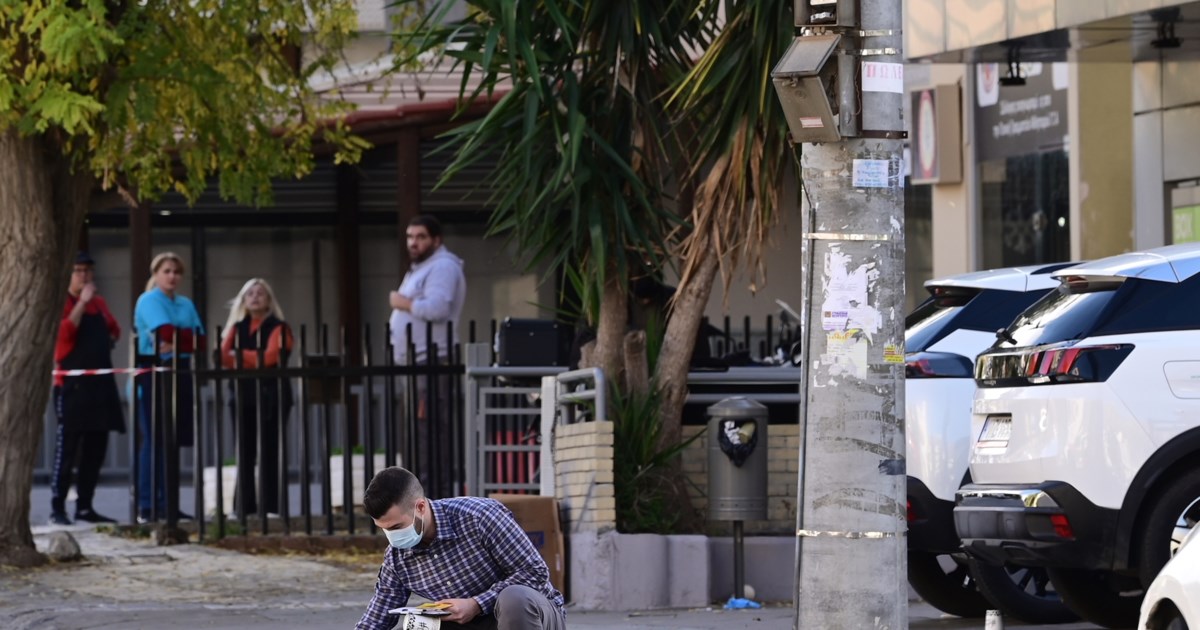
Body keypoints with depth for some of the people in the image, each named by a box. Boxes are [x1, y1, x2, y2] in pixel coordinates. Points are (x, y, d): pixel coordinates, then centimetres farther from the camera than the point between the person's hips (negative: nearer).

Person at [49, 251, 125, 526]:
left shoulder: (99, 303, 15)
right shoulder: (61, 302, -6)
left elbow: (113, 329, 30)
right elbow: (64, 333, -22)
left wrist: (106, 343, 10)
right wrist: (82, 303, -21)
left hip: (101, 382, 7)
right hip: (72, 383, -7)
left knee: (96, 449, 8)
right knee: (67, 448, -9)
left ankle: (85, 506, 15)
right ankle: (57, 508, -8)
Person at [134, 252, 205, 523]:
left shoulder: (186, 305, 18)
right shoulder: (149, 301, -3)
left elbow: (200, 340, 6)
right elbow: (167, 332, -18)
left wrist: (175, 343, -10)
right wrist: (188, 336, -2)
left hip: (179, 375, 6)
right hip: (153, 375, -6)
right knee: (153, 439, -7)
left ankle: (168, 504, 9)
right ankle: (147, 506, -7)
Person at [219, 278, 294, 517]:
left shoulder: (278, 328, 1)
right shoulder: (238, 327, 15)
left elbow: (270, 356, -12)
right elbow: (225, 357, 3)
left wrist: (240, 356, -7)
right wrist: (254, 360, -14)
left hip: (271, 395, -4)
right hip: (244, 394, 4)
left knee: (269, 452, -5)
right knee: (244, 453, 0)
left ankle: (270, 507, -4)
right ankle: (244, 507, 1)